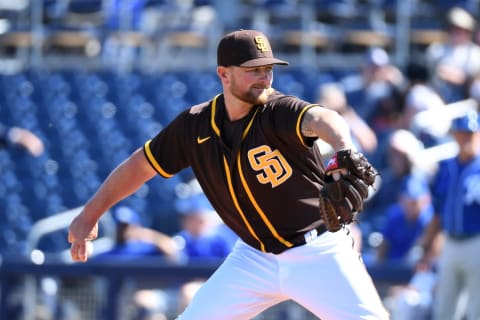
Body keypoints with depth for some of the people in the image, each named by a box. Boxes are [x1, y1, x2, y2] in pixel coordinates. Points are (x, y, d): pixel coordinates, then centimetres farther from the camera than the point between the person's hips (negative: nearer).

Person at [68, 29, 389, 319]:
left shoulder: (279, 112, -20)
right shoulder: (195, 125, -5)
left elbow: (322, 119, -43)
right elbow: (142, 164, 8)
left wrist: (343, 154, -66)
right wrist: (90, 214, 9)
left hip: (319, 253, -4)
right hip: (255, 257, 4)